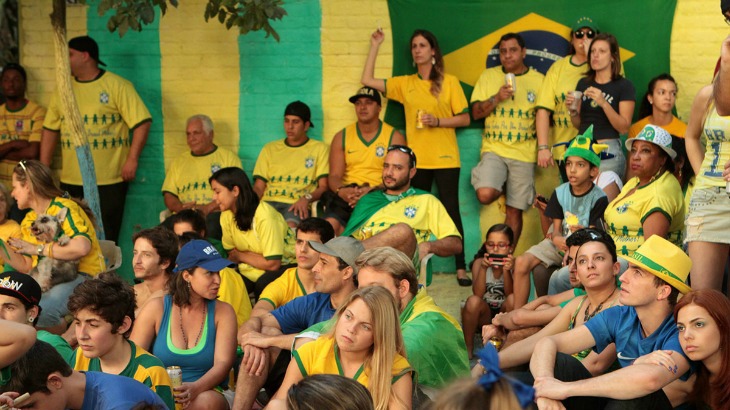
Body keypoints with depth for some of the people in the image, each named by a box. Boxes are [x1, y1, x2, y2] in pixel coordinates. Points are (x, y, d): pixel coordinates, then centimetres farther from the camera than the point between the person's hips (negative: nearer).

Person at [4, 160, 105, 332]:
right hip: (48, 281, 8)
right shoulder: (28, 222, 16)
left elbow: (81, 247, -29)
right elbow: (26, 266, 14)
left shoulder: (64, 208, -11)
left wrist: (38, 249, -17)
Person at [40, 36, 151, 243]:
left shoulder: (117, 86, -3)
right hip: (70, 181, 5)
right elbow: (50, 130, 14)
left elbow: (142, 122, -8)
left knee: (104, 239, 0)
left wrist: (132, 159, -14)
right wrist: (43, 169, 8)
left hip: (109, 181, -5)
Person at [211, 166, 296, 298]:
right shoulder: (226, 216, -3)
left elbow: (272, 263, -25)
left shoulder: (264, 216, -24)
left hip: (283, 266, -6)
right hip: (251, 269, 6)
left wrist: (241, 256, -12)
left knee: (263, 284, -35)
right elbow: (231, 254, 3)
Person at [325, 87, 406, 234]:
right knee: (332, 223, -32)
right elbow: (334, 175, 8)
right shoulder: (341, 137, 16)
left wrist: (372, 191, -20)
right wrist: (341, 190, -16)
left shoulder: (394, 137, 8)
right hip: (347, 194, 1)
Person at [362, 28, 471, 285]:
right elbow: (367, 80, 10)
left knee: (451, 210, -4)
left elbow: (465, 119, 1)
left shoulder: (449, 82, 2)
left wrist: (438, 121, -14)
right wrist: (375, 47, 10)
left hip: (445, 158, -3)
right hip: (417, 159, 3)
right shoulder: (405, 83, 12)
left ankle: (461, 268, -1)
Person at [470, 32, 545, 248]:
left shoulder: (538, 80, 7)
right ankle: (501, 188, 13)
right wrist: (497, 98, -13)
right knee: (485, 195, -23)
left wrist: (544, 146, -10)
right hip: (494, 149, 0)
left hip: (524, 153, 0)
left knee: (515, 211, 1)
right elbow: (476, 112, 4)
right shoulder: (488, 76, 8)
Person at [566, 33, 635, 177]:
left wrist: (604, 103, -19)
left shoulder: (624, 86, -1)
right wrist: (573, 110, -4)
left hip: (609, 150, -4)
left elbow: (624, 128, -8)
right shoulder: (583, 83, 12)